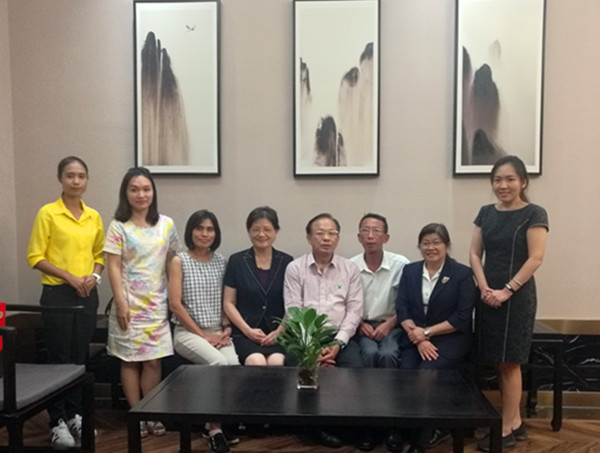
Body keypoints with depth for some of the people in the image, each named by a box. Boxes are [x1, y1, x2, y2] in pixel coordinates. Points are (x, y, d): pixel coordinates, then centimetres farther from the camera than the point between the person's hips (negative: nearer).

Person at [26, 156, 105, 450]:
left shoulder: (93, 216, 8)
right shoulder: (48, 213, -6)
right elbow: (35, 257, -7)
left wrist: (94, 275, -4)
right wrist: (69, 276, -16)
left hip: (87, 294, 4)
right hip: (57, 294, -4)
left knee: (80, 356, 11)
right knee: (59, 357, 0)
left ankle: (75, 415, 24)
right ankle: (57, 422, 11)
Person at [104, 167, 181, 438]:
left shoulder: (166, 224, 4)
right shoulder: (118, 227, -4)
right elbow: (114, 267, -7)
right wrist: (120, 302, -14)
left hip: (156, 304, 2)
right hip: (130, 303, -2)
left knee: (153, 361, 5)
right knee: (130, 361, 5)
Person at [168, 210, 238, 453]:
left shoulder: (220, 261, 10)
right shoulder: (179, 261, -1)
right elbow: (175, 304, -8)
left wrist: (227, 328, -5)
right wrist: (203, 335, -12)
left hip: (218, 332, 3)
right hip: (188, 332, -3)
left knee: (234, 365, -27)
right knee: (219, 363, -31)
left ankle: (218, 422, -7)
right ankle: (215, 426, -14)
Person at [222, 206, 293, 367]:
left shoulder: (286, 262, 10)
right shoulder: (236, 261, 8)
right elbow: (228, 303, 7)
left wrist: (279, 331, -8)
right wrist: (248, 330, -6)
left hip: (279, 334, 1)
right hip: (245, 334, 0)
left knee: (277, 362, -30)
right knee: (257, 362, -30)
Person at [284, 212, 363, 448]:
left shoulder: (351, 269, 6)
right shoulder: (295, 268, 2)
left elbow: (354, 311, 1)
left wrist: (337, 344, -12)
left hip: (340, 337, 1)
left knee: (357, 370, -25)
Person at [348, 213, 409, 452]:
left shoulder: (401, 264, -7)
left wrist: (389, 324, -14)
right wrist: (360, 324, -11)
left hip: (392, 327, 0)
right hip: (362, 328, 1)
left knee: (388, 355, -30)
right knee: (369, 354, -29)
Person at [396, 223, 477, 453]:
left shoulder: (462, 274, -1)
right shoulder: (409, 271, 10)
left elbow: (462, 318, -7)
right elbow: (402, 309, 2)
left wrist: (427, 332, -14)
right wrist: (419, 338, -14)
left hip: (450, 339, -3)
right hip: (415, 338, 3)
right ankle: (431, 430, 0)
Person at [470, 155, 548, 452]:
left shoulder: (534, 214, -5)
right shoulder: (486, 213, 10)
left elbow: (535, 258, -12)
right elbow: (475, 254, 7)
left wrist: (507, 291, -18)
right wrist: (484, 288, -8)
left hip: (516, 298, -5)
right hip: (487, 297, 5)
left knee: (509, 362, 0)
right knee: (498, 362, 9)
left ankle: (507, 428, 13)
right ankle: (516, 422, 23)